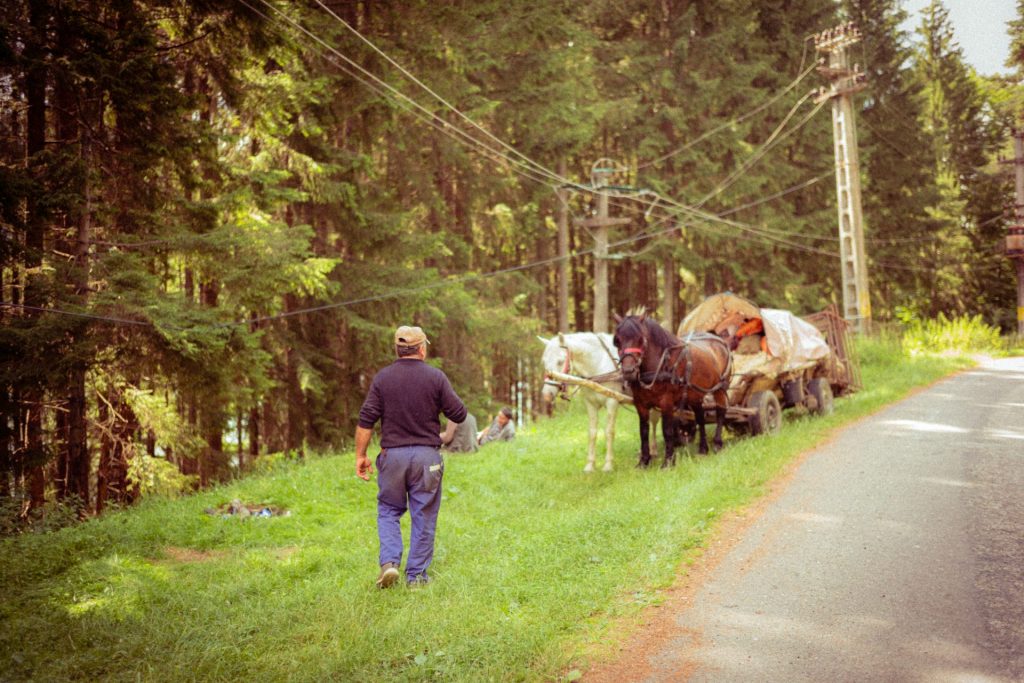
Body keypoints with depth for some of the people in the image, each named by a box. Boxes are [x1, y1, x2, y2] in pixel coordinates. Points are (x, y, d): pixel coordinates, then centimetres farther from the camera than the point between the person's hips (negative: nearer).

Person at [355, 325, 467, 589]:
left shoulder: (382, 378, 0)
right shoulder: (435, 377, -3)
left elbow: (366, 420, -3)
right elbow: (459, 414, -2)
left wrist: (360, 455, 4)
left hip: (392, 454, 1)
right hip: (427, 456, -1)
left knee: (388, 511, 15)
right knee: (424, 517, 8)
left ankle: (389, 562, -3)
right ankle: (416, 575, 10)